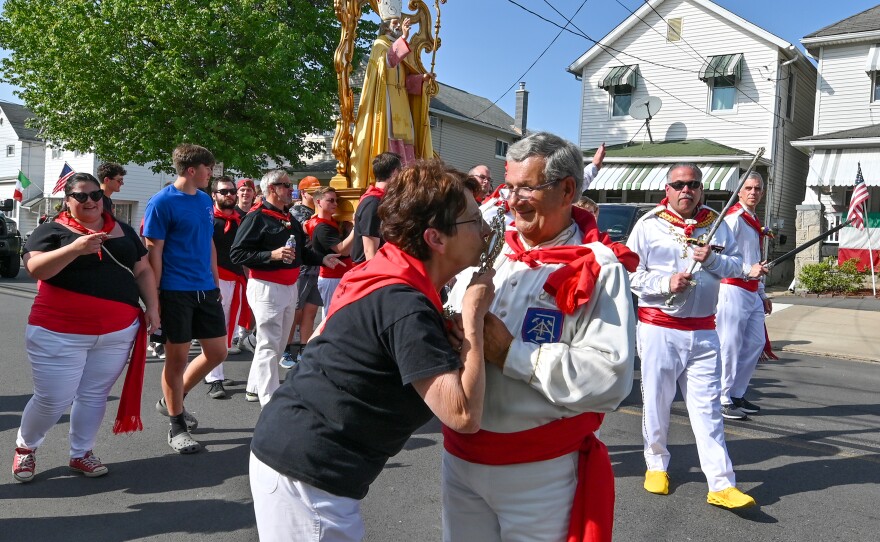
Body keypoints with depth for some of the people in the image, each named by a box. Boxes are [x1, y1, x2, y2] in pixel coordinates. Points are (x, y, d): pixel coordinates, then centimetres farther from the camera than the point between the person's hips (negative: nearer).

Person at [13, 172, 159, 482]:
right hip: (60, 333, -3)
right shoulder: (52, 230, -1)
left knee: (94, 395, 10)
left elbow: (142, 271, 15)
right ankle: (25, 447, 31)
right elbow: (35, 268, -15)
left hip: (118, 332, 4)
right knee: (53, 400, 3)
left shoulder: (123, 231, 13)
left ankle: (81, 454, 27)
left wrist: (152, 307, 5)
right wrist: (74, 249, -28)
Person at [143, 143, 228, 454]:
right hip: (175, 292, -7)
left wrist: (216, 281, 15)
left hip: (206, 290, 7)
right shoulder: (162, 202, -10)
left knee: (217, 352, 10)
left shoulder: (205, 201, 11)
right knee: (177, 358, 3)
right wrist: (153, 297, -12)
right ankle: (177, 426, 19)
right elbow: (153, 252, -10)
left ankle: (172, 401, 31)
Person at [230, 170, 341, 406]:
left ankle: (254, 388, 30)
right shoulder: (257, 218, -11)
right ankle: (269, 399, -2)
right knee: (269, 344, -6)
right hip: (266, 288, -9)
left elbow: (301, 251, 23)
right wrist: (272, 255, -24)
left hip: (289, 288, 9)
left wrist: (322, 259, 7)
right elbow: (237, 253, -17)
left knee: (278, 343, 16)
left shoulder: (290, 220, 16)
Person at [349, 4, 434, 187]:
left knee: (402, 140, 1)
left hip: (401, 101, 8)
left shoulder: (398, 47, 23)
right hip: (386, 99, -8)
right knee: (389, 137, -18)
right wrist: (403, 38, -38)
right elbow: (388, 60, -26)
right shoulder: (379, 45, 0)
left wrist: (422, 78, 3)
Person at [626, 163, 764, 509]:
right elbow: (631, 272, -4)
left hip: (703, 331, 2)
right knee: (656, 400, 6)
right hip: (658, 328, -2)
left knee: (707, 406, 1)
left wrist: (711, 260, -11)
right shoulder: (649, 225, 0)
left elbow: (736, 267, 8)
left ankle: (721, 484, 2)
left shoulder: (717, 224, 10)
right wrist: (665, 283, -18)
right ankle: (656, 464, 26)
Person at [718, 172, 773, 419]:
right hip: (733, 289, -10)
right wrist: (748, 270, -28)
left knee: (756, 343, 12)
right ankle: (723, 400, 1)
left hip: (752, 292, 10)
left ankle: (737, 394, 23)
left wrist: (762, 294, 27)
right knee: (730, 345, -8)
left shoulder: (755, 222, 21)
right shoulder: (734, 218, -8)